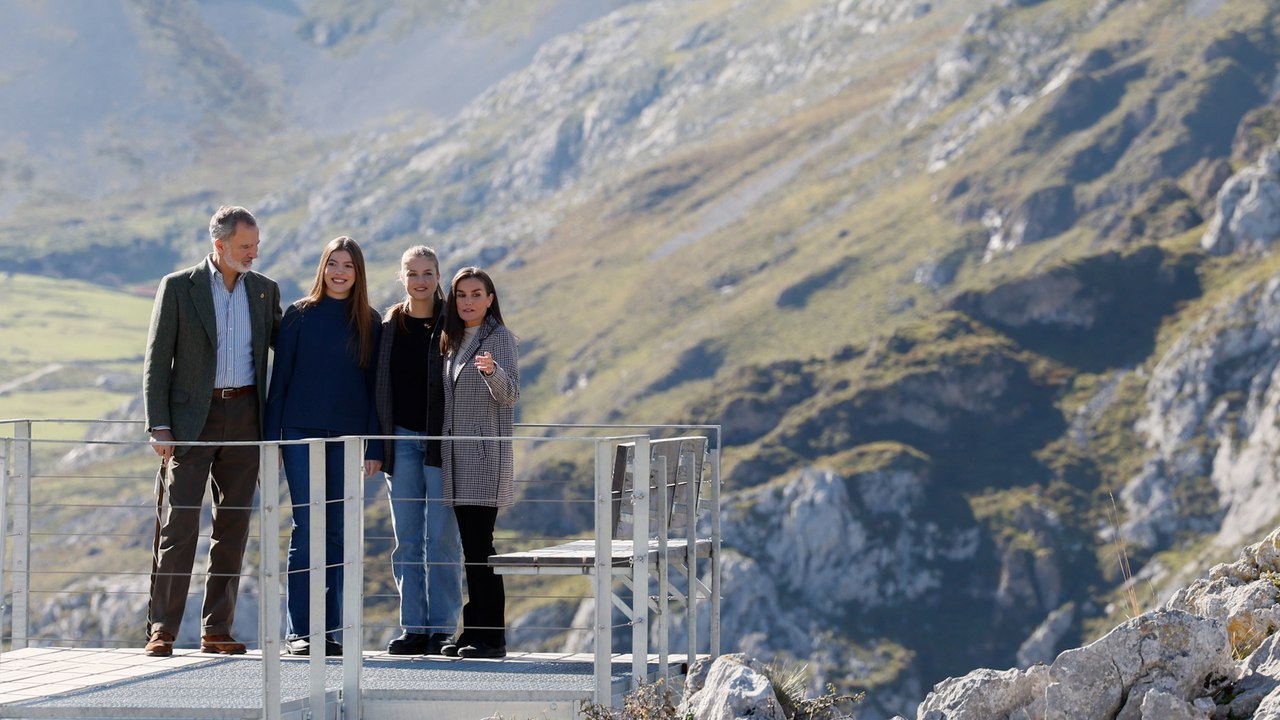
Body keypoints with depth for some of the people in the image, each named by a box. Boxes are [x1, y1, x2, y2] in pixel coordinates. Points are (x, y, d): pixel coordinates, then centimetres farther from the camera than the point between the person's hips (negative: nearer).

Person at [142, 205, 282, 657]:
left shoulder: (264, 290, 10)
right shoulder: (178, 287, -1)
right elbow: (157, 361, -1)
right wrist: (159, 427, -9)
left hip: (244, 417, 4)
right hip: (191, 419, -4)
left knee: (233, 528, 4)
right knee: (178, 525, -8)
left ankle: (217, 630, 10)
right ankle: (162, 629, -6)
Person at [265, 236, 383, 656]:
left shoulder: (369, 323, 8)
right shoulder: (299, 315, 3)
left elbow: (374, 386, 8)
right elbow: (280, 378, 3)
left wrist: (374, 447, 2)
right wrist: (272, 439, -2)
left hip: (347, 436, 2)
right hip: (302, 433, -2)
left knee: (338, 532, 2)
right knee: (306, 529, -5)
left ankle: (330, 631, 6)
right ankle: (298, 631, -3)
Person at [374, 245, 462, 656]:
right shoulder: (389, 327, 9)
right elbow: (379, 386, 12)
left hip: (442, 441, -4)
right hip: (401, 439, 4)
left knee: (441, 540, -3)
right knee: (407, 540, 5)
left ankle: (442, 629, 2)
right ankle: (414, 628, 9)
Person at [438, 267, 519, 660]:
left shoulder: (500, 338, -4)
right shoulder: (452, 342, 17)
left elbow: (510, 394, -16)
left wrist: (492, 371, -35)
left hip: (485, 454, -7)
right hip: (456, 457, 7)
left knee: (479, 543, -11)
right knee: (470, 545, 7)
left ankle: (491, 635, -10)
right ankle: (474, 631, 9)